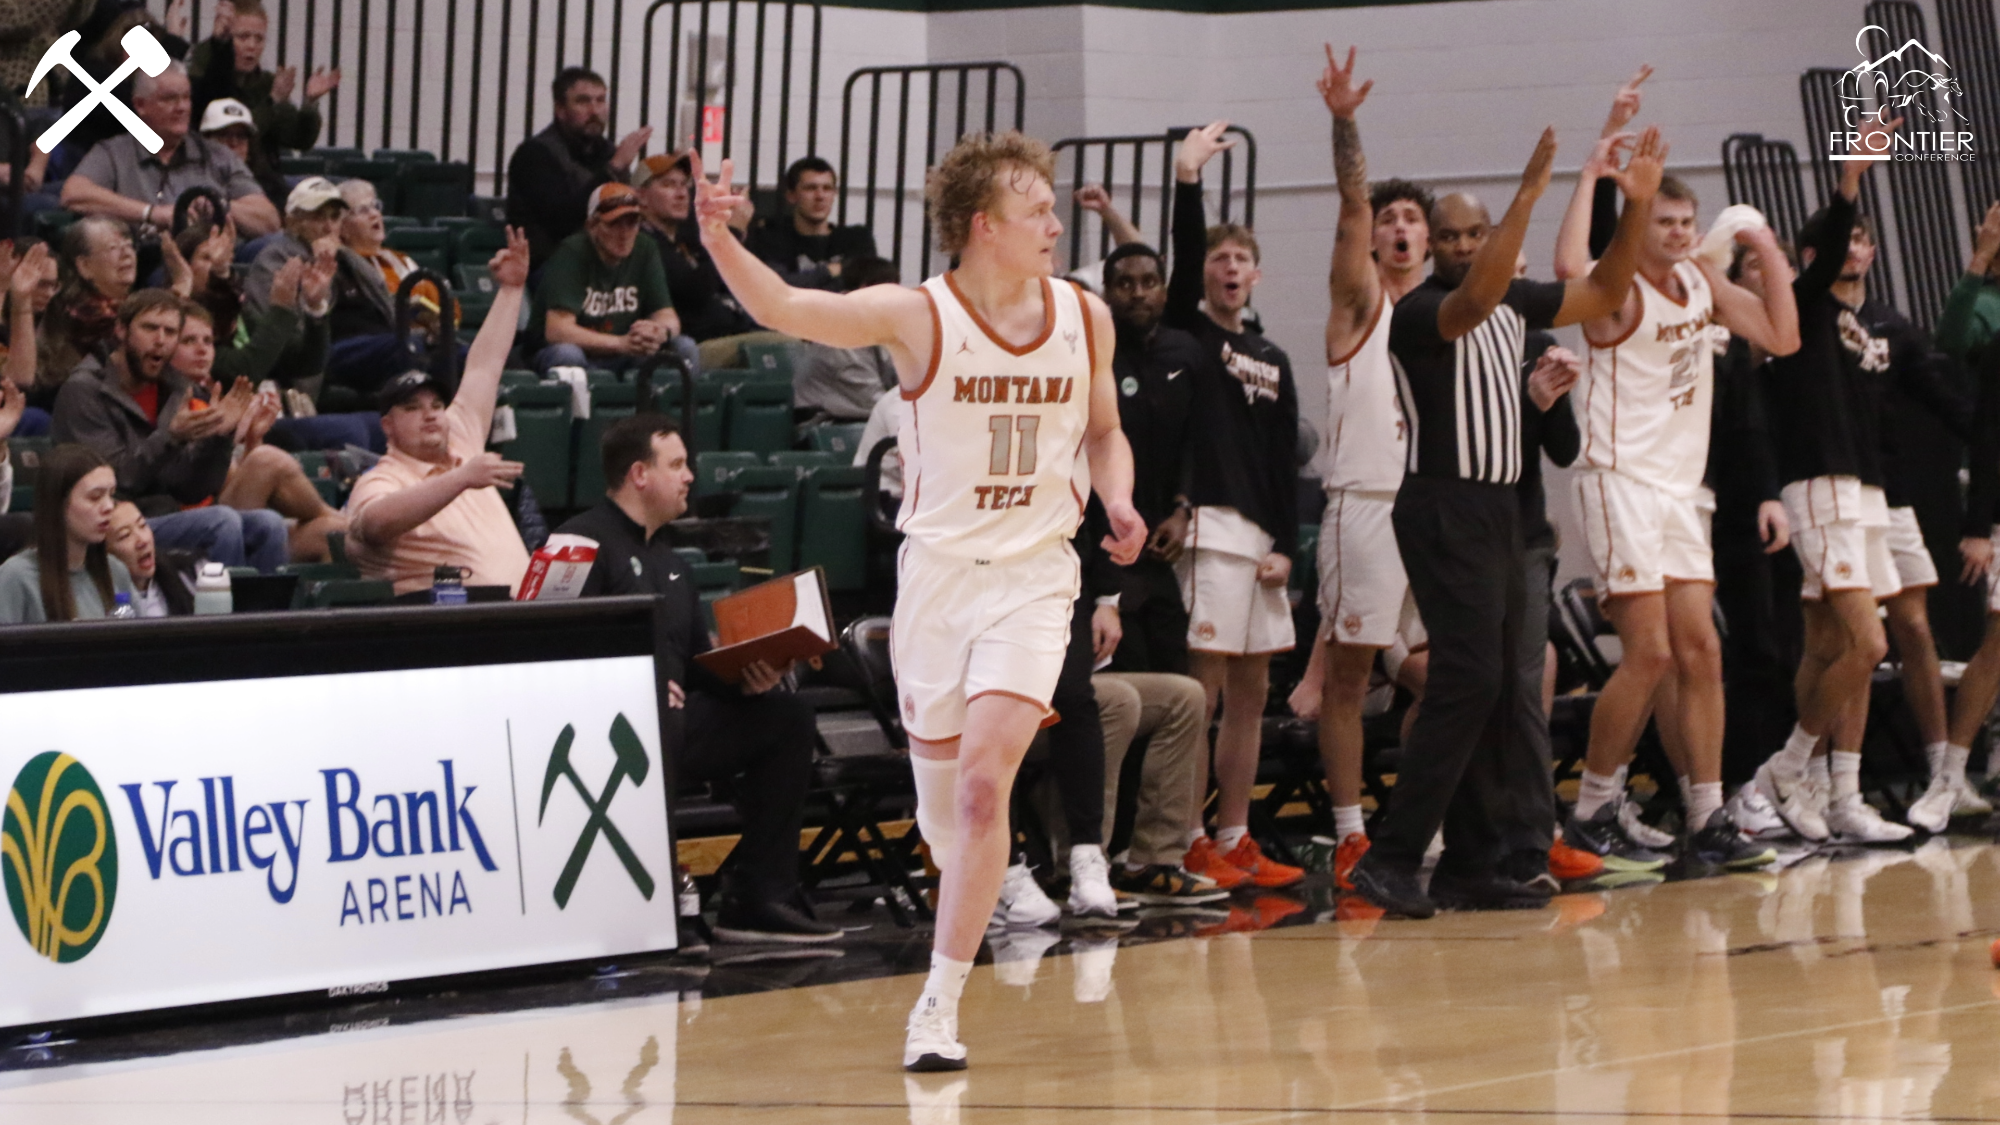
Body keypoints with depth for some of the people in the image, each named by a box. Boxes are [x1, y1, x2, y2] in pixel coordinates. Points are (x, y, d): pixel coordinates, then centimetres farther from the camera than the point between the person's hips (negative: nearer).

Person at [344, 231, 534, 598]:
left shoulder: (461, 441, 23)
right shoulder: (381, 482, 1)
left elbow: (483, 368, 33)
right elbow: (378, 521, -23)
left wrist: (512, 289, 38)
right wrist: (463, 478, -30)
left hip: (526, 607, 7)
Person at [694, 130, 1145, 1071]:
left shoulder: (1084, 318, 3)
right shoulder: (917, 316, -8)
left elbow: (1103, 434, 19)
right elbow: (784, 309, -19)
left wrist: (1118, 502, -2)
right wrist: (719, 241, -37)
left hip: (1033, 576, 0)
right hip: (937, 568, 0)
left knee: (984, 780, -16)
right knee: (939, 792, 8)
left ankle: (939, 1005, -14)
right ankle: (971, 910, 41)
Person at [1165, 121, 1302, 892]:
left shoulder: (1272, 361, 18)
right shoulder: (1187, 335, 2)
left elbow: (1286, 461, 14)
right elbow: (1182, 259, -16)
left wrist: (1286, 545, 4)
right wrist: (1187, 182, -27)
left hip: (1261, 533, 7)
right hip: (1209, 528, -7)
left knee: (1251, 691, 8)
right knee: (1204, 688, -9)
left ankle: (1233, 841, 14)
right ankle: (1189, 845, -7)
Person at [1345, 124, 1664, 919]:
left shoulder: (1513, 303, 13)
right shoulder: (1419, 311, -11)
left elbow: (1604, 293, 17)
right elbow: (1474, 300, -32)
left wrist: (1637, 207, 3)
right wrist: (1527, 197, -37)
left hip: (1498, 506, 9)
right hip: (1445, 506, -9)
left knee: (1499, 690, 7)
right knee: (1469, 680, -18)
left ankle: (1471, 864, 11)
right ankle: (1391, 859, -19)